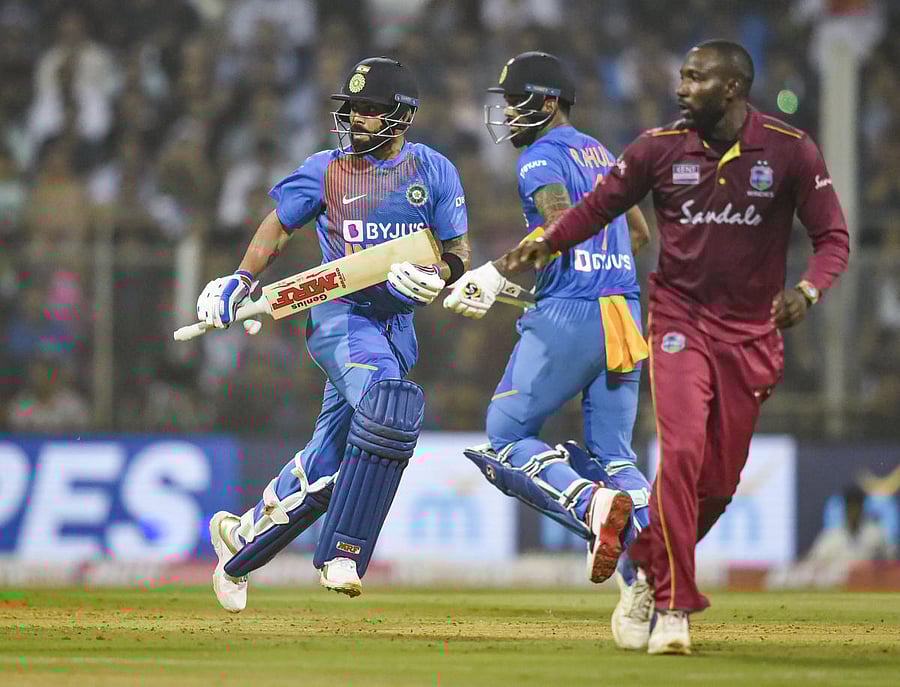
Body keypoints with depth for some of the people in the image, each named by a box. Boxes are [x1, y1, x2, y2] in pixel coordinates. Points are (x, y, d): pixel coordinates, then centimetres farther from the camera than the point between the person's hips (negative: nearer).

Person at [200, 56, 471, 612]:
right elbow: (279, 227, 14)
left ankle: (240, 543, 26)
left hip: (396, 326, 3)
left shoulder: (434, 172, 5)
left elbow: (459, 253, 4)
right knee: (388, 401, -33)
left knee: (326, 467, 2)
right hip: (339, 312, -3)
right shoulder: (327, 170, 4)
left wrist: (436, 276, -17)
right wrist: (240, 281, 2)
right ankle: (343, 556, -29)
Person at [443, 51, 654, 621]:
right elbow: (641, 233, 30)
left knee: (506, 440, 1)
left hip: (568, 315, -8)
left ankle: (594, 505, -25)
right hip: (625, 314, 8)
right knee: (612, 456, 9)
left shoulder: (542, 157, -4)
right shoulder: (599, 153, 21)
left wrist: (498, 273, -25)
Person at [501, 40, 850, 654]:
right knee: (681, 453, -20)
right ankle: (673, 609, -15)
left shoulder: (791, 152, -7)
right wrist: (548, 243, -15)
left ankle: (651, 561, 34)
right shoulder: (661, 147, -4)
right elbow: (599, 206, 4)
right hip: (680, 322, -1)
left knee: (720, 481, 6)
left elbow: (833, 237, -5)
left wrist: (808, 291, -24)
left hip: (751, 336, 1)